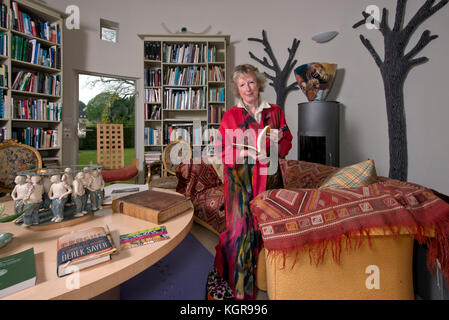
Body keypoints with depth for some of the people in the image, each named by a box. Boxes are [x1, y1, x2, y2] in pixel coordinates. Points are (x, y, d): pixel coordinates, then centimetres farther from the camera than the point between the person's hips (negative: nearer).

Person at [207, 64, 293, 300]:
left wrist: (280, 139, -7)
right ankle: (238, 285, 16)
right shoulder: (231, 115, 1)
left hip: (268, 178, 3)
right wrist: (248, 153, -17)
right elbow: (221, 151, -3)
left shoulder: (275, 112, 10)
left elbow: (287, 145, 16)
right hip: (241, 179, -2)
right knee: (241, 226, -5)